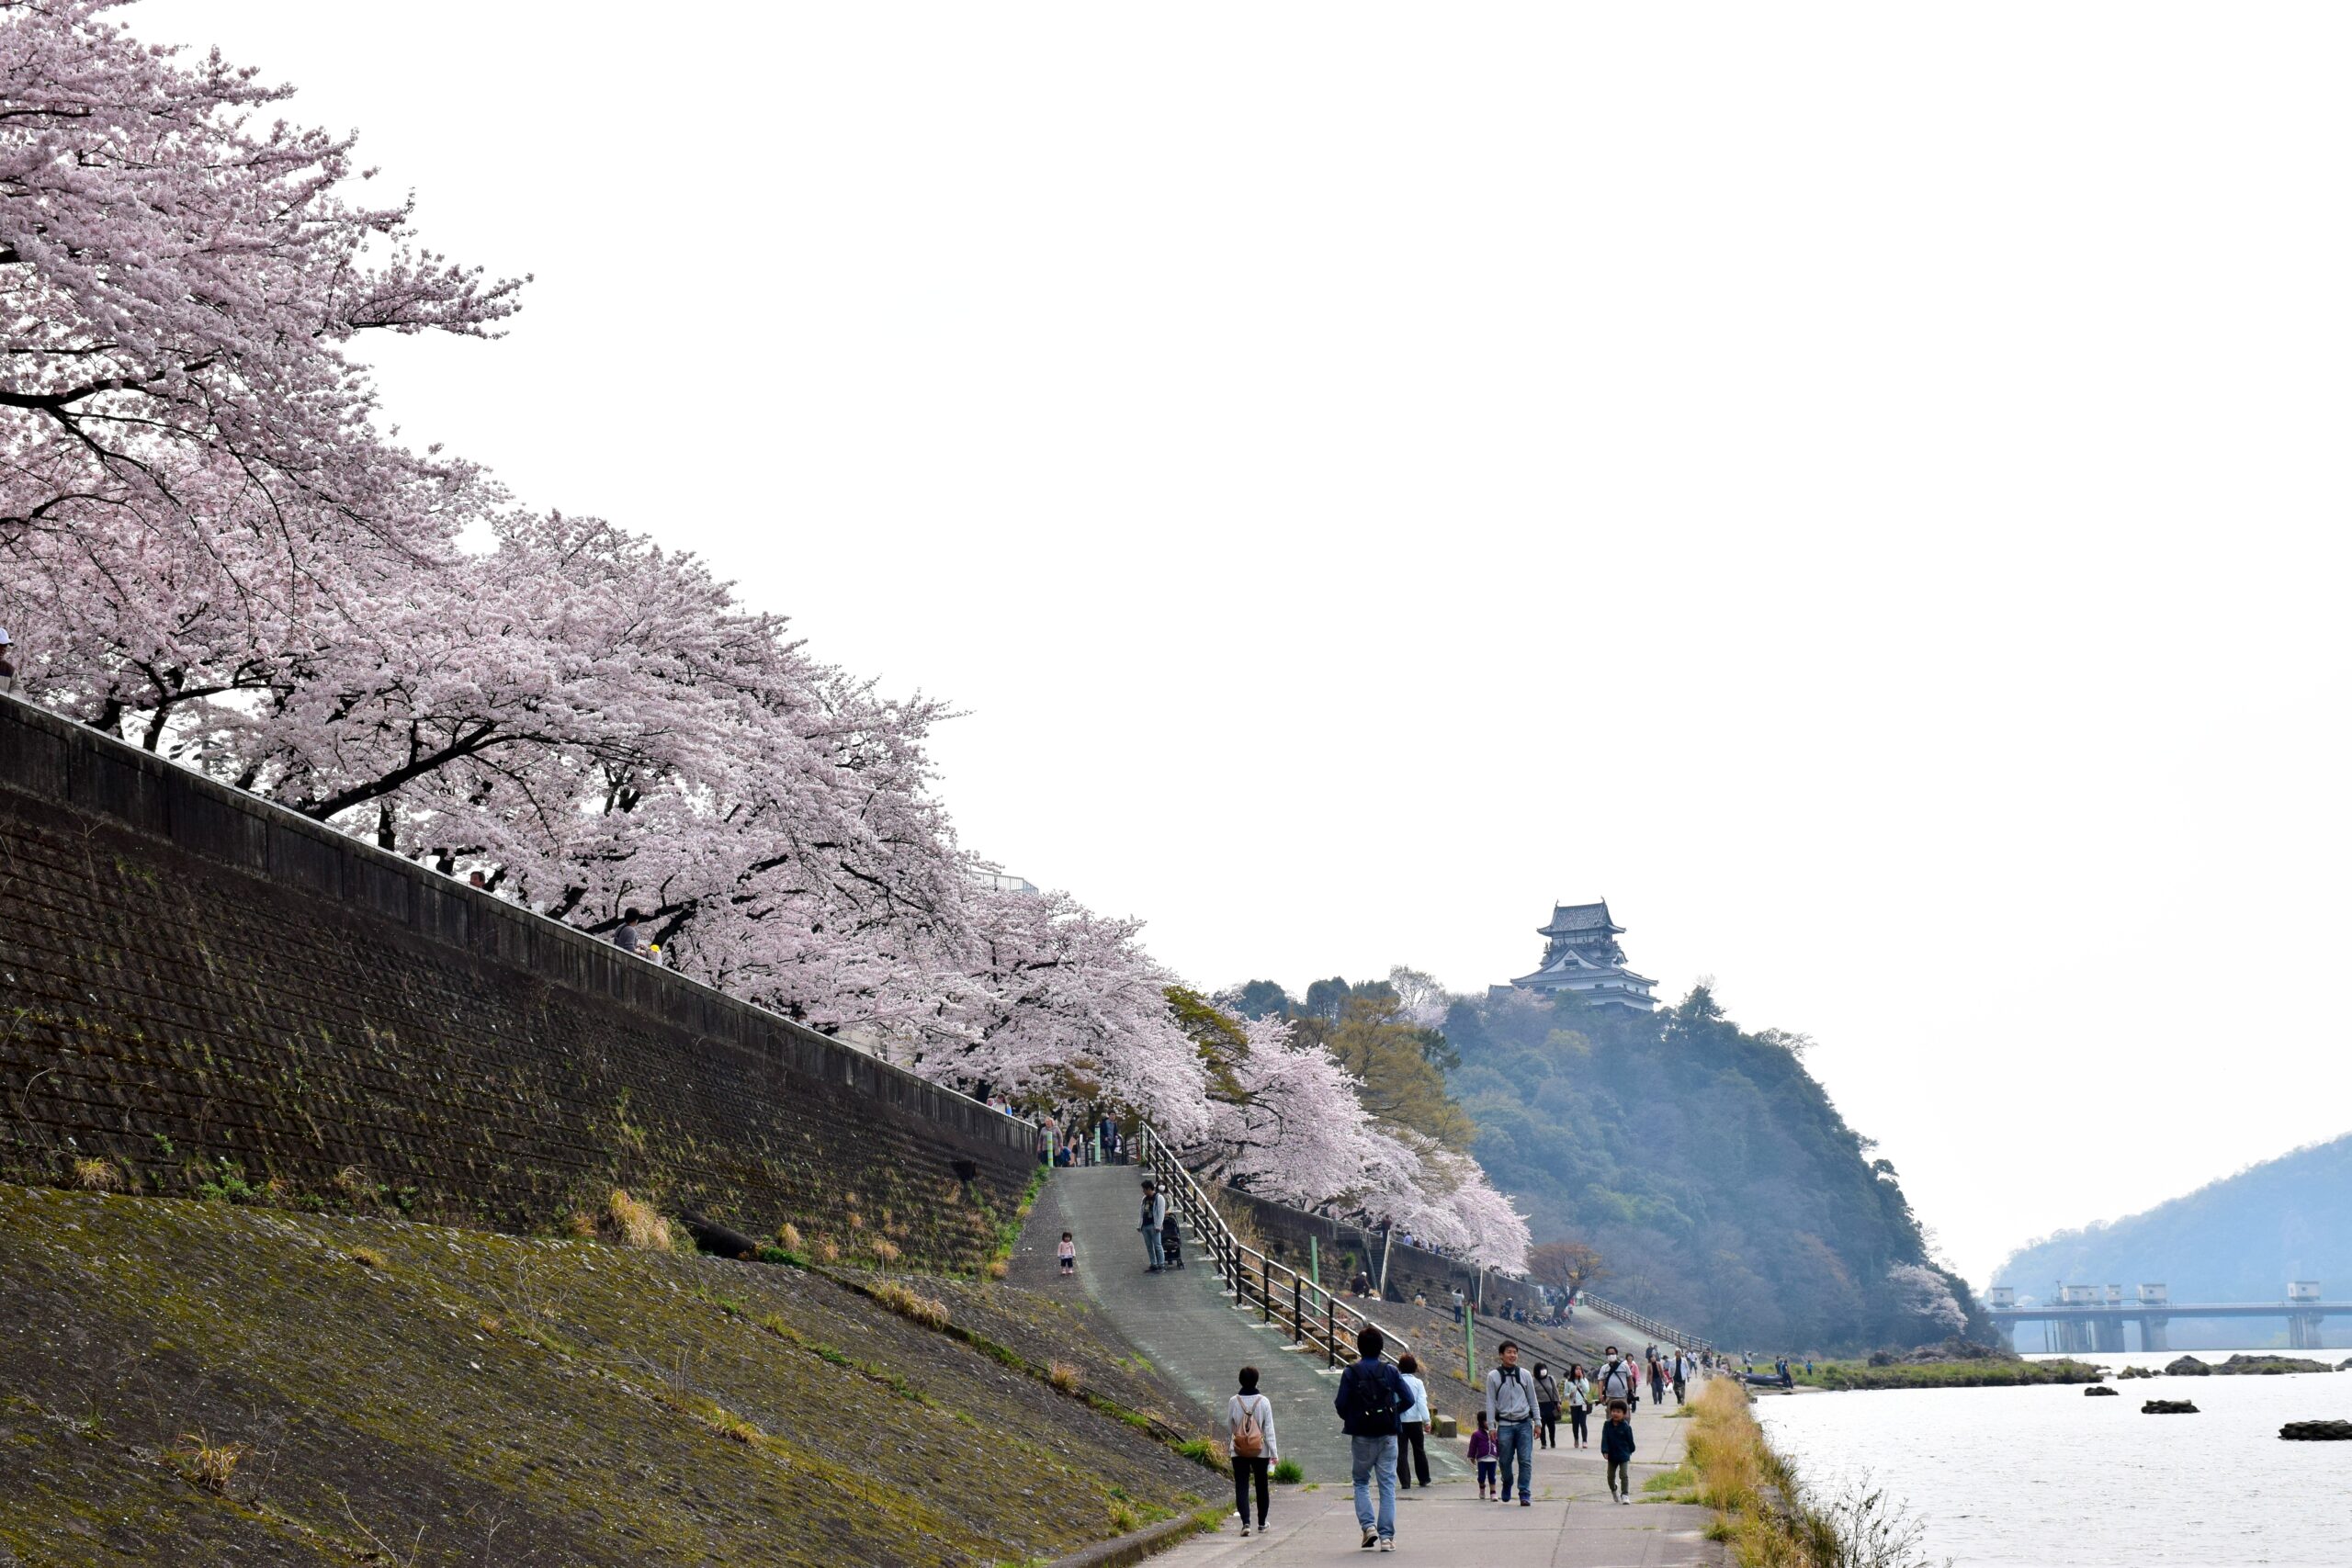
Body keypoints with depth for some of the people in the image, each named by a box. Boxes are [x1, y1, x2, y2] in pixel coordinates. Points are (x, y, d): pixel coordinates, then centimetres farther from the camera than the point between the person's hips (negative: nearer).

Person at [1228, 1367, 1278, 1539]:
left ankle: (1246, 1523, -16)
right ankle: (1262, 1523, 25)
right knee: (1261, 1486, 15)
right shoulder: (1263, 1402, -9)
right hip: (1260, 1452, 0)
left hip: (1239, 1452, 0)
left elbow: (1228, 1428, 4)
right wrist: (1274, 1452, -4)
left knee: (1241, 1487, 0)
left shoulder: (1233, 1402, -7)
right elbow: (1269, 1429, -8)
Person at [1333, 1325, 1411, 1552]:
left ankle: (1368, 1525, -3)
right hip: (1387, 1436, 1)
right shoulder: (1390, 1371, -1)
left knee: (1361, 1482, 15)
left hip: (1361, 1437, -1)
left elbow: (1341, 1404, -9)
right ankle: (1386, 1536, 0)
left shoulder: (1351, 1372, -5)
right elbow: (1408, 1399, -4)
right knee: (1388, 1485, 5)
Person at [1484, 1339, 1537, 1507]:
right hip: (1505, 1425, -1)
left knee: (1525, 1460, -6)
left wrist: (1537, 1422, 7)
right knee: (1505, 1461, 5)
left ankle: (1524, 1495, -3)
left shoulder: (1524, 1374, 5)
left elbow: (1532, 1400, 11)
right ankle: (1506, 1490, 28)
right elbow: (1491, 1402, 2)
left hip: (1524, 1424, 1)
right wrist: (1491, 1426, -2)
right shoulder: (1493, 1376, 0)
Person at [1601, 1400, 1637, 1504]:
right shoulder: (1607, 1425, -6)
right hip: (1612, 1455, 3)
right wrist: (1605, 1451, -15)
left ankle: (1625, 1494, 0)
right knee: (1611, 1476, 16)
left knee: (1624, 1476, -8)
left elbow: (1630, 1440, -1)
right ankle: (1613, 1489, 43)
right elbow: (1604, 1439, -7)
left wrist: (1630, 1451, 8)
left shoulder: (1626, 1426, -12)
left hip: (1624, 1456, -3)